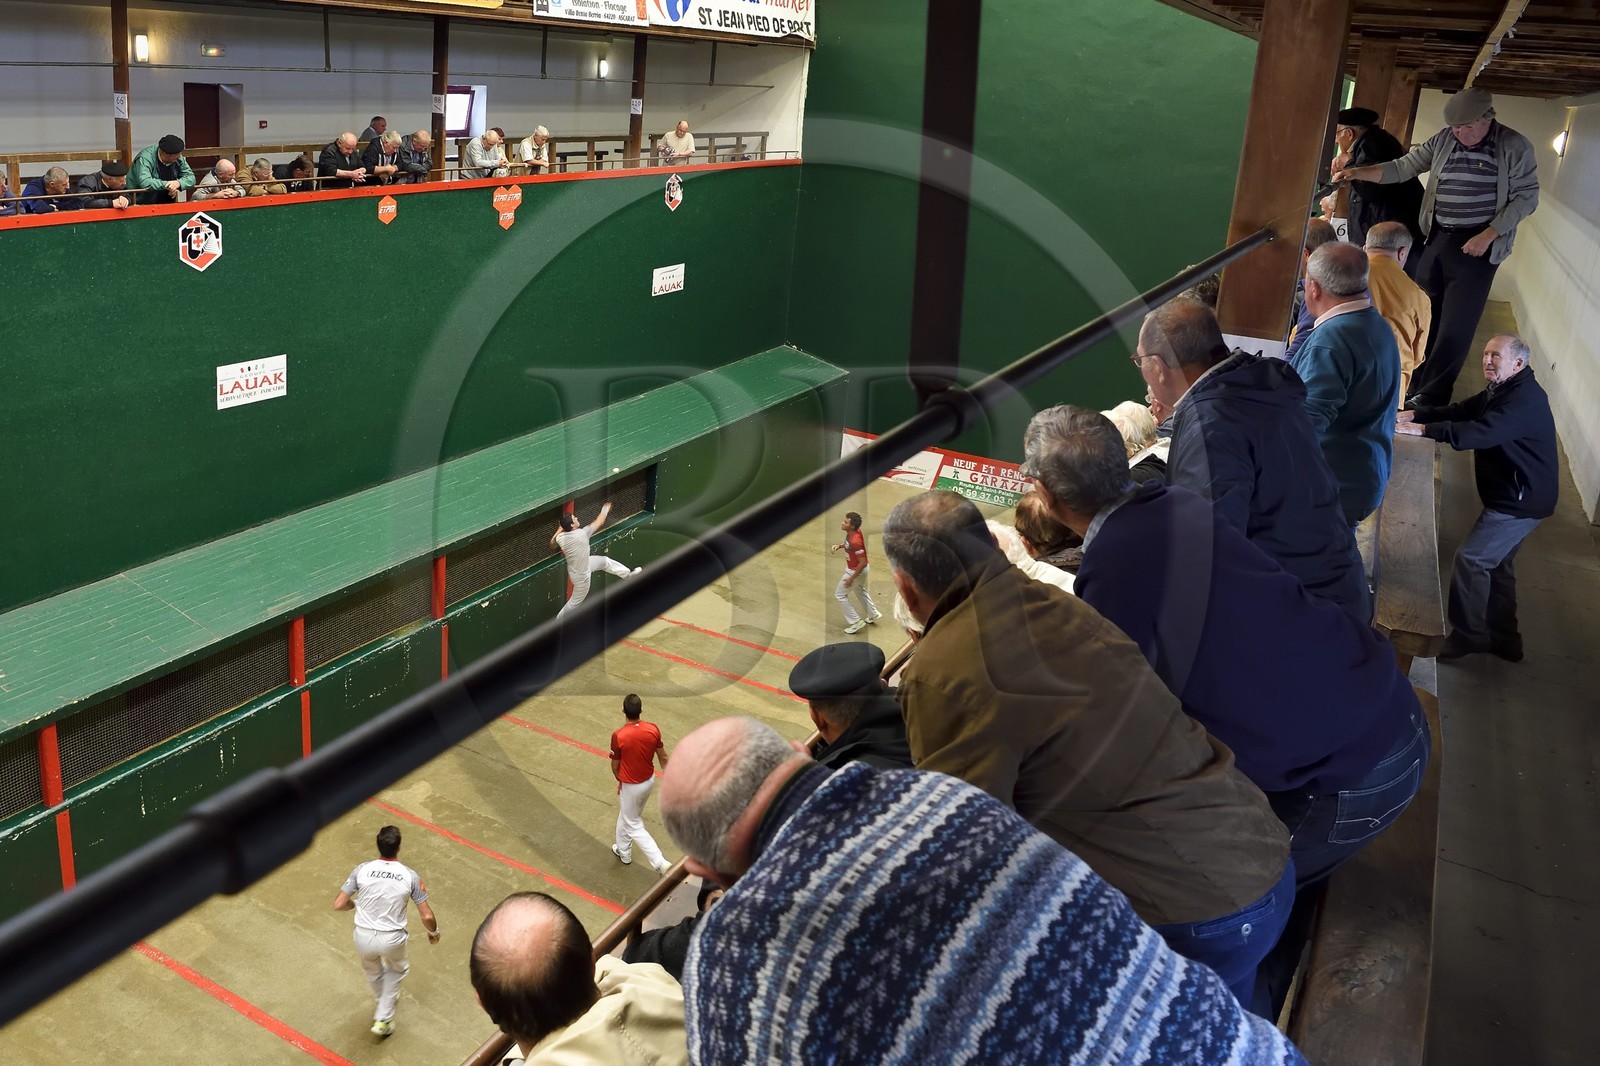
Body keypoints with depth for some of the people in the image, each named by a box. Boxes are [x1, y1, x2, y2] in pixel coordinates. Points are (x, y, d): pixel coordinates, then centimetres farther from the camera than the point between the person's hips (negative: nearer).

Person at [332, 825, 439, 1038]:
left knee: (372, 970, 34)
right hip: (392, 939, -1)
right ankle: (383, 1019, 27)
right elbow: (427, 916, -9)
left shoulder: (362, 870, -10)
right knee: (396, 969, 32)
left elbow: (338, 905, -6)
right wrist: (434, 932, 13)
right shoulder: (409, 875, -11)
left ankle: (385, 1001, 59)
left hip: (364, 937, 1)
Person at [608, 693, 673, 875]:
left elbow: (615, 766, -12)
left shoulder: (618, 736, -27)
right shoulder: (653, 729, -16)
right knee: (627, 815, 30)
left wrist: (619, 780, 10)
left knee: (634, 826, 12)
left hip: (631, 785, -6)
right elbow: (663, 758, -3)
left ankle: (661, 864, 9)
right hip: (649, 779, 6)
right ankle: (623, 851, 50)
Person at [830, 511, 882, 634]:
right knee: (860, 590, 32)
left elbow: (863, 562, -31)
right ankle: (873, 614, 48)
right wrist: (838, 545, -5)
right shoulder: (852, 532, -11)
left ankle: (856, 622, 14)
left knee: (839, 595, 8)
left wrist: (852, 578, -24)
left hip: (855, 571, -9)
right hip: (858, 568, 9)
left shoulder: (855, 541, -37)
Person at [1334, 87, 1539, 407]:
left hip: (1477, 246, -4)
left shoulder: (1514, 147, -7)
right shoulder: (1444, 140, 4)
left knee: (1456, 327, -4)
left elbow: (1526, 197, -5)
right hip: (1437, 238, 4)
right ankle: (1410, 388, 18)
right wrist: (1357, 173, -6)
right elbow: (1404, 167, 7)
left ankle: (1429, 399, 4)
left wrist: (1489, 234, -14)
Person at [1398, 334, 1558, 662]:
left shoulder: (1526, 399, -23)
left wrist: (1423, 430, -38)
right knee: (1496, 564, 17)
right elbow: (1457, 412, 6)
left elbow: (1482, 432, -36)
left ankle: (1467, 636, -1)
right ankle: (1503, 639, 27)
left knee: (1471, 559, -11)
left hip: (1523, 500, -11)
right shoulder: (1500, 392, 11)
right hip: (1512, 496, 11)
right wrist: (1415, 414, -11)